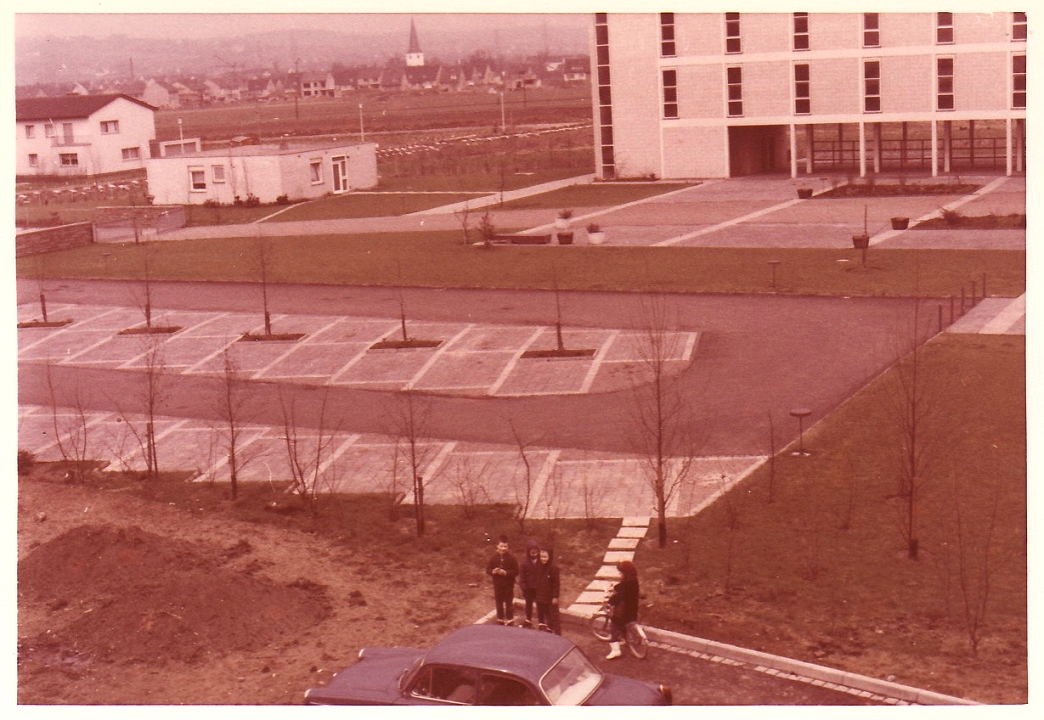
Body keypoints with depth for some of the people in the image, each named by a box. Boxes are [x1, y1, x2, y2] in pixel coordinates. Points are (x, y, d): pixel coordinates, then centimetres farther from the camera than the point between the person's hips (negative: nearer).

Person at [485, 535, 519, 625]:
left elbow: (516, 572, -10)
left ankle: (510, 622, 16)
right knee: (499, 604, 13)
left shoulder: (511, 558, -10)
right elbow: (488, 570, 1)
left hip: (509, 585, -3)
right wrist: (493, 571, -20)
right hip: (497, 585, 3)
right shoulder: (493, 558, -3)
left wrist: (506, 572, -23)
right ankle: (500, 621, 26)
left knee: (509, 604, 6)